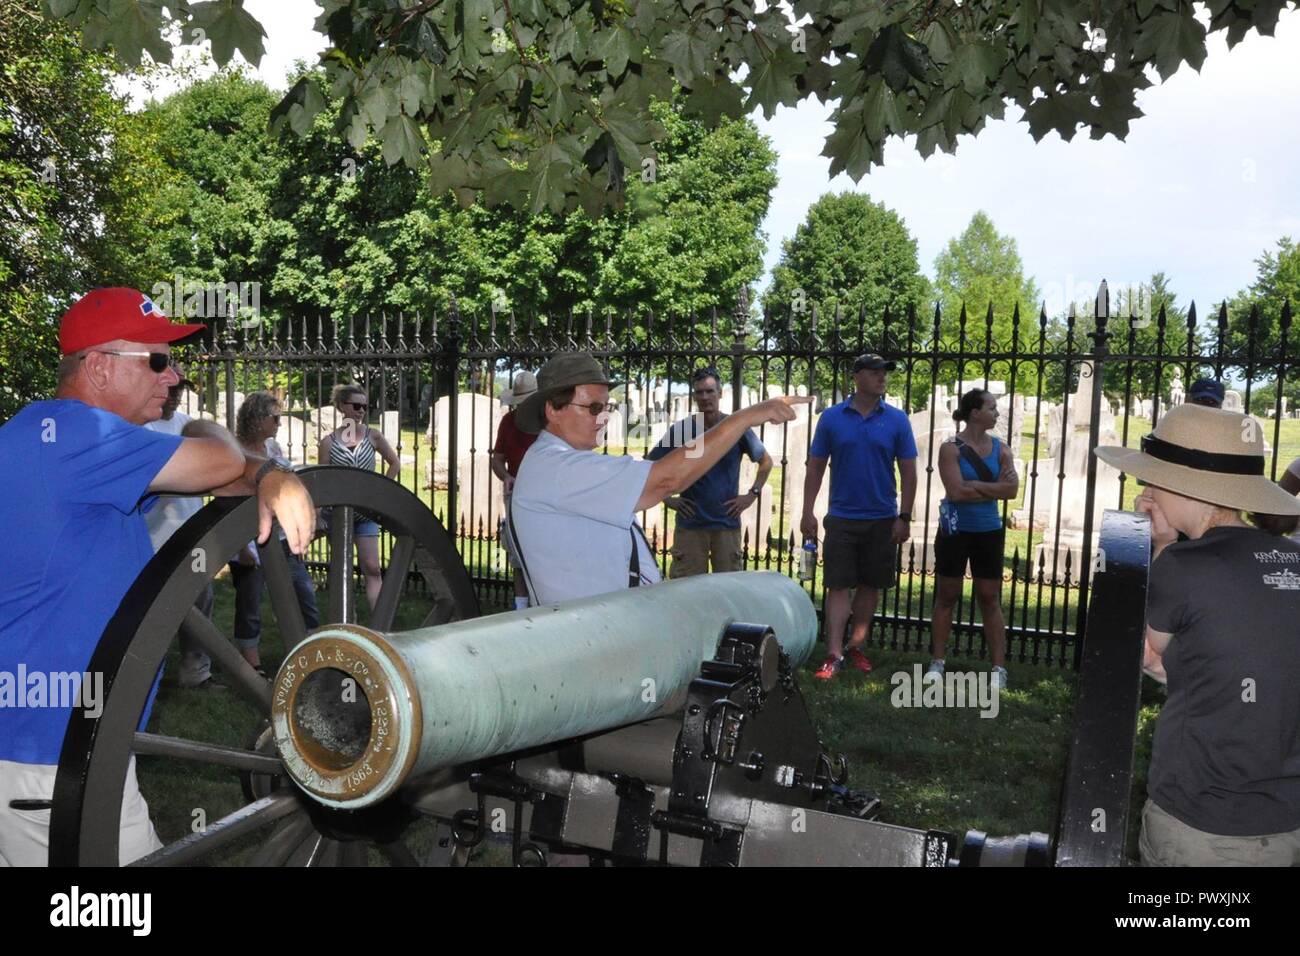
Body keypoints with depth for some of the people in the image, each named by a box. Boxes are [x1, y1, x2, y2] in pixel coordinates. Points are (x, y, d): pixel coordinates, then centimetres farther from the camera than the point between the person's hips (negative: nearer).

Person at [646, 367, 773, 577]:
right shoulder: (680, 430, -3)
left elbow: (766, 461, 12)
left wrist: (752, 495, 3)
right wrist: (666, 498, -1)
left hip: (727, 524, 1)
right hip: (690, 525, 0)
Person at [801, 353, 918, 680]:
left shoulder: (897, 420, 0)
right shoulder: (832, 417, -1)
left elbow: (908, 472, 2)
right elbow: (815, 467, 3)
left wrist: (904, 517, -4)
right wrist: (808, 513, -3)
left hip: (882, 519, 1)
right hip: (841, 517, -1)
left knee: (870, 585, 10)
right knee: (839, 586, -3)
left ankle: (856, 646, 24)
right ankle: (834, 655, -2)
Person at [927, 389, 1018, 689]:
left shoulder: (1001, 449, 3)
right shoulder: (951, 448, -10)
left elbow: (1012, 489, -9)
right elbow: (956, 492, -20)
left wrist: (974, 486, -15)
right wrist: (993, 488, -12)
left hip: (989, 533, 3)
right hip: (956, 532, -3)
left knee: (990, 599, 6)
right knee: (946, 597, 6)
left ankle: (999, 667, 10)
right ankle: (937, 662, 16)